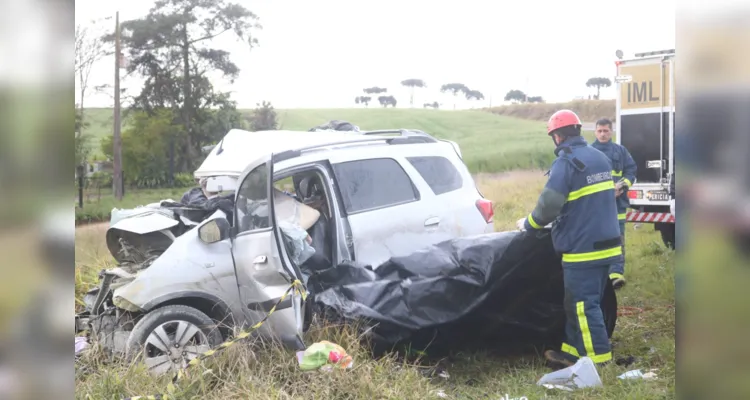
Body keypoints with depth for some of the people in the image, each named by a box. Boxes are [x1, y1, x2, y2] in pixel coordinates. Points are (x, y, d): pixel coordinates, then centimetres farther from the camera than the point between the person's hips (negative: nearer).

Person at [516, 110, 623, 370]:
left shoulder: (566, 162, -14)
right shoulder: (600, 158, 13)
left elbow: (549, 205, -17)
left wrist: (529, 224, 1)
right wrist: (562, 219, 30)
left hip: (582, 248, -9)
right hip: (606, 243, 9)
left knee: (584, 305, -2)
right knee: (578, 302, 17)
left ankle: (599, 360, 1)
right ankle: (572, 351, 24)